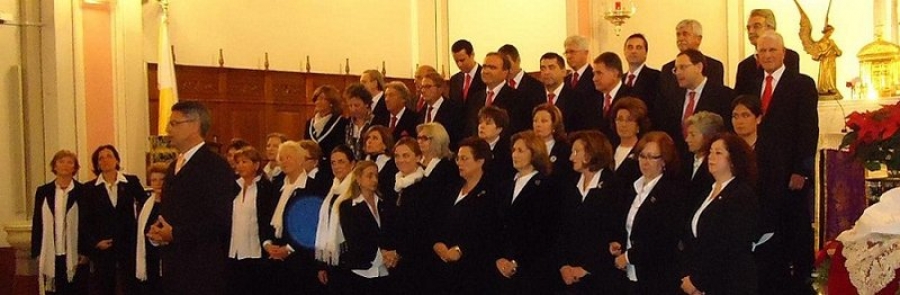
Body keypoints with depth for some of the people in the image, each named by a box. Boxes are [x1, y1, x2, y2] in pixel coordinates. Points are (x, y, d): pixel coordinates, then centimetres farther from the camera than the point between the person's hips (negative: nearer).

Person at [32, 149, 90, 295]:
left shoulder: (83, 191, 0)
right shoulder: (43, 192, 8)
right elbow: (37, 223, 9)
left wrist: (85, 252, -5)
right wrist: (37, 253, 4)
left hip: (75, 256, -2)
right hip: (51, 256, 2)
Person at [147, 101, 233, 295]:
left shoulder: (216, 167, -12)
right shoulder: (175, 167, 17)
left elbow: (219, 221, -20)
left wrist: (175, 234, -16)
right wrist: (159, 231, 3)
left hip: (202, 271, -8)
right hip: (173, 267, 9)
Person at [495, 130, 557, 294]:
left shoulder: (546, 187, -5)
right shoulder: (506, 186, 16)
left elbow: (542, 233, -11)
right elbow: (499, 226, 12)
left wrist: (516, 261, -12)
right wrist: (499, 258, -2)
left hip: (533, 269, -6)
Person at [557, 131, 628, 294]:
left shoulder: (615, 187, -4)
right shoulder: (568, 188, 13)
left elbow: (614, 235, -11)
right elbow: (561, 231, 10)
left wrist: (586, 268, -13)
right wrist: (563, 266, -4)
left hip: (604, 277, -5)